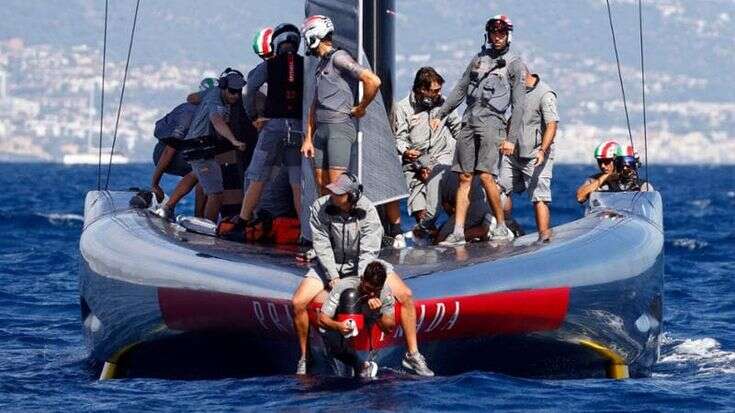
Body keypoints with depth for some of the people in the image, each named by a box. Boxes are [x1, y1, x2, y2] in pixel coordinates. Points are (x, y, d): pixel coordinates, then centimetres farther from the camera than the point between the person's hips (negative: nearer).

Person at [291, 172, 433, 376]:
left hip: (362, 265, 0)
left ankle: (412, 354, -2)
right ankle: (304, 358, -1)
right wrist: (333, 278, -24)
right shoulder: (320, 208, -18)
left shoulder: (367, 211, -19)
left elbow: (369, 251, -22)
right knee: (298, 302, -21)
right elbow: (322, 246, -16)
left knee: (406, 296, -15)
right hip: (330, 265, 0)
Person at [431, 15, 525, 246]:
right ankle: (458, 232, -2)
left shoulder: (514, 64, 3)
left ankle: (502, 228, -4)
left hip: (492, 122, -5)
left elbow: (518, 104, -2)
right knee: (464, 178, 0)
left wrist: (512, 139, -8)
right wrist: (440, 115, 17)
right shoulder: (479, 59, 18)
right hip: (469, 122, 5)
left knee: (486, 176, -16)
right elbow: (460, 90, 24)